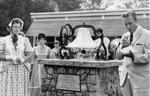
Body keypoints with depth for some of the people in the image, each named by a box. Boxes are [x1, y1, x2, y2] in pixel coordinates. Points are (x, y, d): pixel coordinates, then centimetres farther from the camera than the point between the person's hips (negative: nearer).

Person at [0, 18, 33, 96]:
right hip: (7, 70, -1)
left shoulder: (24, 40, 10)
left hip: (21, 70, 1)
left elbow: (29, 55, 6)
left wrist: (22, 60, -13)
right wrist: (10, 58, -15)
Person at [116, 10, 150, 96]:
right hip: (126, 78, 6)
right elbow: (119, 56, 13)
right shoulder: (125, 36, 13)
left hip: (141, 79, -5)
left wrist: (132, 55, -27)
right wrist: (123, 46, -7)